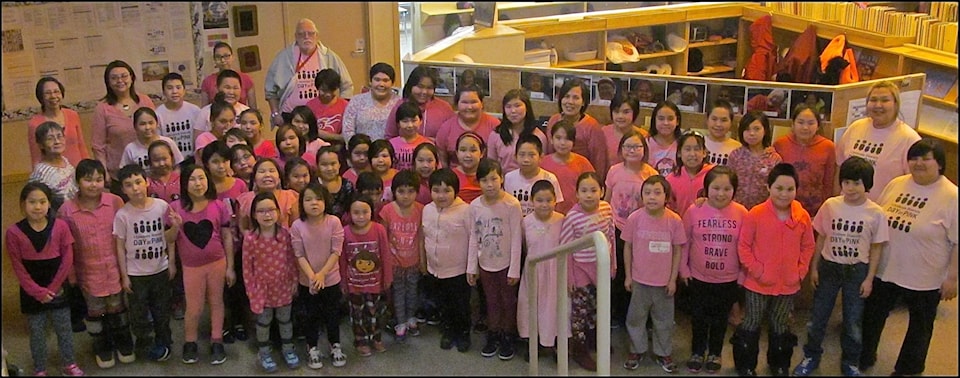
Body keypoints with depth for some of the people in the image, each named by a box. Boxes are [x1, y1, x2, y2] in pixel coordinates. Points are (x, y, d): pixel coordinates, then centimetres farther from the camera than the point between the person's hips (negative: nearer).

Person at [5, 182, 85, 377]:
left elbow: (67, 259, -6)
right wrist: (37, 291, -12)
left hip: (58, 288, 1)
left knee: (64, 329, 13)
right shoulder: (14, 232, -11)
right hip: (31, 291, -1)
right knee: (37, 332, 11)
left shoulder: (60, 226, -9)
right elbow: (18, 267, -9)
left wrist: (53, 287, -9)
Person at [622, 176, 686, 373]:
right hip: (639, 280, 0)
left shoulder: (674, 220, -13)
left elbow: (677, 250, -4)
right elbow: (627, 247, -1)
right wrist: (628, 275, 1)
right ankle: (637, 350, 33)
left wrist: (673, 279, -2)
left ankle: (663, 353, 33)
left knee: (664, 320, 14)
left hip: (664, 281, 0)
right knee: (636, 317, 14)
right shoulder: (635, 218, -12)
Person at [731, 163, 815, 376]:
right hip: (758, 284, -3)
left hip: (788, 284, 3)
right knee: (752, 325, 12)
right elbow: (743, 246, -10)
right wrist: (756, 270, -14)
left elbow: (808, 247, 5)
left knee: (781, 326, 19)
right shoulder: (756, 214, -15)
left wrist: (800, 272, -2)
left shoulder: (803, 217, -6)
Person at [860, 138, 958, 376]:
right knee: (872, 315, 18)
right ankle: (864, 356, 39)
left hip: (924, 279, -4)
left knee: (919, 326, 16)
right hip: (883, 270, 5)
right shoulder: (896, 184, -1)